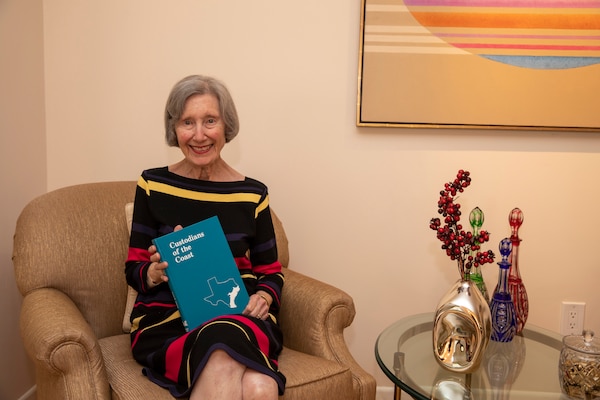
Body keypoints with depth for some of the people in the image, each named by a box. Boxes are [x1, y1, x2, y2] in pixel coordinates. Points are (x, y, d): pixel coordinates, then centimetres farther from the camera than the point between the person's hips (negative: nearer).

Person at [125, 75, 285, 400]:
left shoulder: (253, 193, 5)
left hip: (240, 318, 1)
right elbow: (133, 270, 7)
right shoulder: (152, 184, 3)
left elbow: (271, 272, 13)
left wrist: (264, 297, -10)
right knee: (222, 362, -36)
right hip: (167, 319, -1)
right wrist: (155, 272, -16)